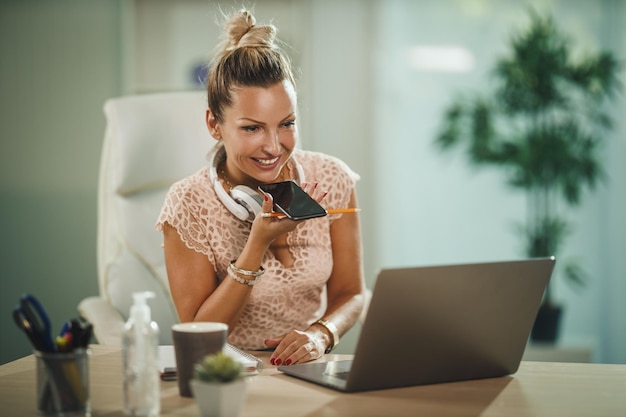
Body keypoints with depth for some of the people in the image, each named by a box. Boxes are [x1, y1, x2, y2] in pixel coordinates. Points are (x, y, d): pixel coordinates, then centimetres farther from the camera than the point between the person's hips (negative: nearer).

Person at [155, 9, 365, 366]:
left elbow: (350, 294, 5)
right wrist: (258, 243, -20)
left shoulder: (332, 181, -3)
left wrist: (320, 333, -17)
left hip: (310, 372, 3)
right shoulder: (188, 206, -11)